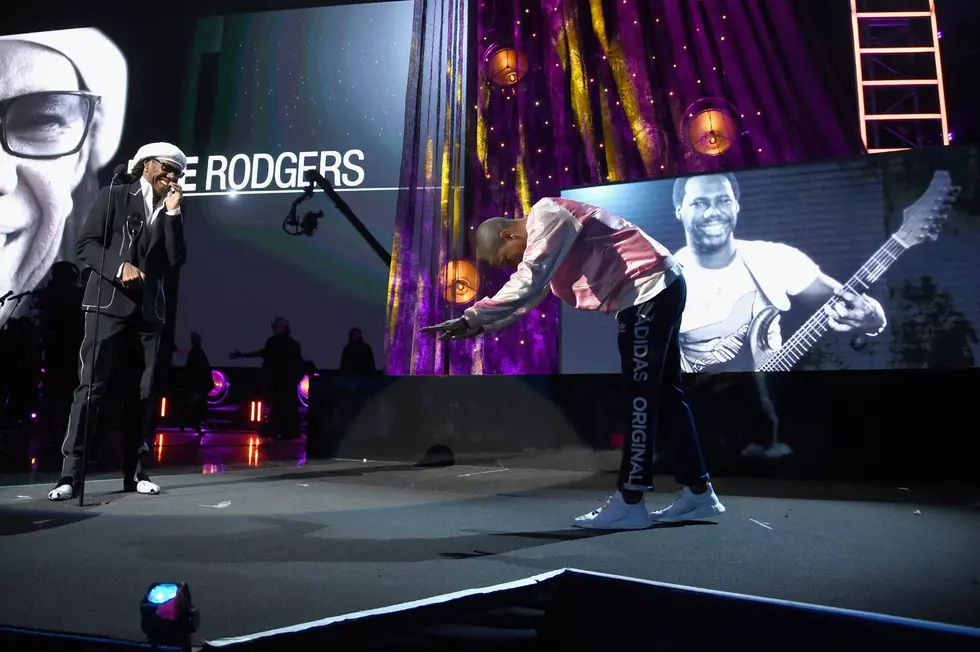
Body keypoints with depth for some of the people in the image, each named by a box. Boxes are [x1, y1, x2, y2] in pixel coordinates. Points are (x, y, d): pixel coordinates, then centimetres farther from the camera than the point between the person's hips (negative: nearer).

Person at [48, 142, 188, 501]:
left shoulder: (171, 212, 15)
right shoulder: (114, 196, 5)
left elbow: (176, 260, 2)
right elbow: (86, 244, -2)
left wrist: (173, 212, -3)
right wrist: (119, 267, -18)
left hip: (148, 310, 4)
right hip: (109, 304, -4)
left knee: (142, 392, 4)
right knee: (90, 386, -9)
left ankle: (135, 472, 9)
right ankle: (71, 473, -7)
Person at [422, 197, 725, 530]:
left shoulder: (546, 217, -15)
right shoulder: (541, 235, 17)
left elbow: (526, 284, -27)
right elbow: (530, 294, 18)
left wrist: (471, 317, -26)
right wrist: (481, 325, 8)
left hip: (652, 288, -10)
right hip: (657, 292, 10)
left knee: (639, 397, -9)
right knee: (663, 395, 11)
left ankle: (629, 503, -4)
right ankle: (698, 492, 17)